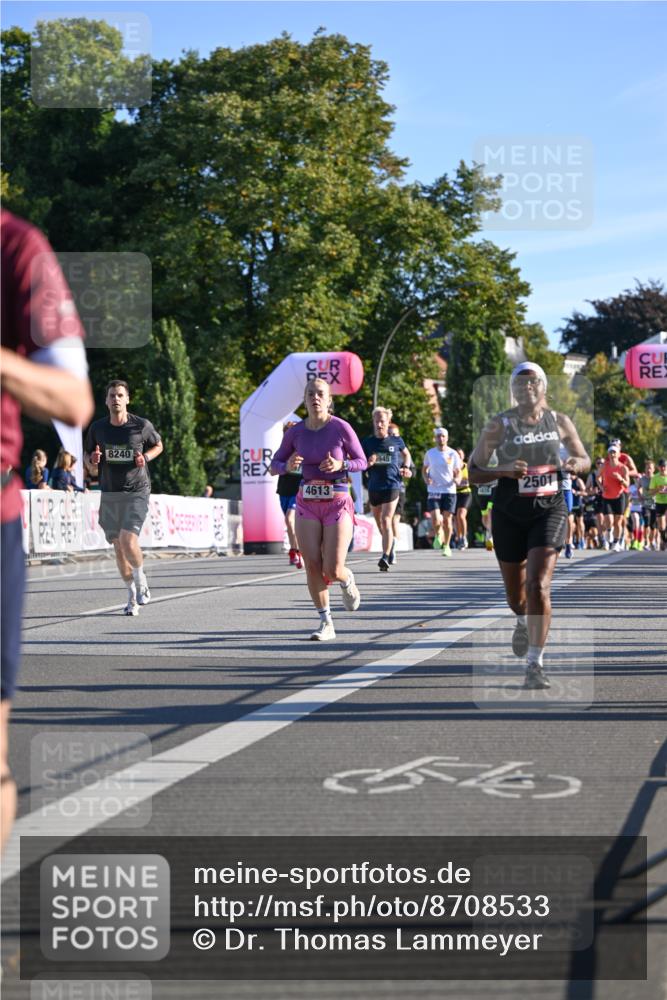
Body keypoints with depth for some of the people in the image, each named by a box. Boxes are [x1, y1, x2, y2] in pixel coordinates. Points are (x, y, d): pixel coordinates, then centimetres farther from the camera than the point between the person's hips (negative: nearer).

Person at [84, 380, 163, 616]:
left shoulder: (142, 426, -4)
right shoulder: (97, 428, 2)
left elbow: (158, 445, 13)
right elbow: (87, 454, 15)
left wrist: (145, 457, -7)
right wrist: (92, 460, -8)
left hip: (137, 492, -3)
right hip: (109, 494, 3)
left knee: (128, 541, -19)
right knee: (118, 547, 6)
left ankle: (140, 580, 8)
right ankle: (132, 595, 21)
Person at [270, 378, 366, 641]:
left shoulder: (341, 428, -9)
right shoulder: (295, 432, -1)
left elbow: (362, 462, 0)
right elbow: (273, 467, 6)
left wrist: (340, 464, -20)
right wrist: (288, 466, -17)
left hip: (338, 503, -3)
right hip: (308, 504, 3)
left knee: (332, 570, -9)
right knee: (313, 567, -5)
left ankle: (347, 580, 28)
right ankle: (326, 623, 10)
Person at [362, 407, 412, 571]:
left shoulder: (397, 441, 2)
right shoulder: (367, 442, 2)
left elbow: (406, 454, 22)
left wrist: (406, 467, 5)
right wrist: (368, 463, -16)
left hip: (392, 486, -3)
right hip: (374, 487, 3)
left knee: (386, 520, -15)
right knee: (379, 521, 16)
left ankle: (385, 557, -18)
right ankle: (391, 542, 45)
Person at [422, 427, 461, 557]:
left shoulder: (453, 454, 2)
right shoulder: (430, 453, 5)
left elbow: (458, 472, 8)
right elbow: (424, 469, 17)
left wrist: (457, 479, -15)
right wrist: (426, 479, -4)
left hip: (449, 491, 0)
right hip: (434, 491, 0)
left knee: (447, 520, 0)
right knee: (436, 520, -13)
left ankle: (447, 546, 16)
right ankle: (438, 536, 19)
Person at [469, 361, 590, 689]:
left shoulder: (559, 422, 2)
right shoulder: (499, 425, -4)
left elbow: (585, 459, 15)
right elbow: (473, 472, -3)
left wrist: (575, 465, -9)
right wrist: (504, 470, -21)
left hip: (549, 511, -1)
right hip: (510, 514, 1)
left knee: (538, 585, -18)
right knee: (515, 592, 14)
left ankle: (535, 664, -14)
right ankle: (523, 621, 52)